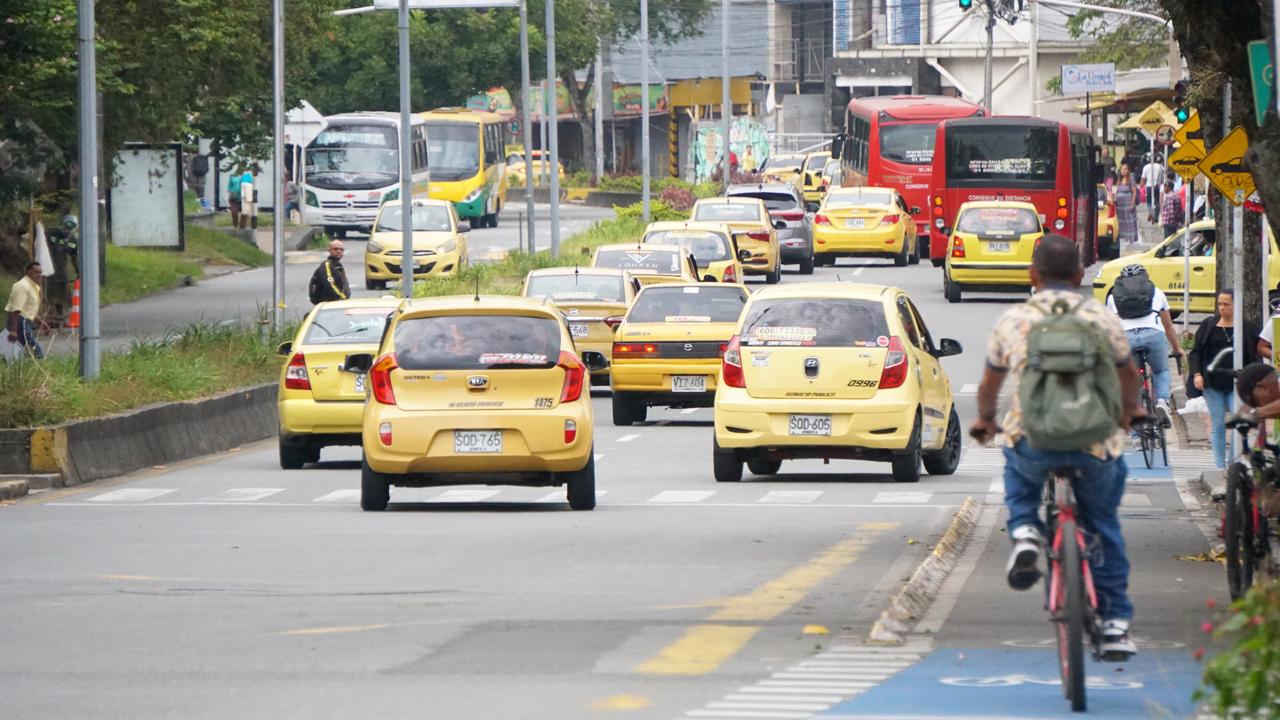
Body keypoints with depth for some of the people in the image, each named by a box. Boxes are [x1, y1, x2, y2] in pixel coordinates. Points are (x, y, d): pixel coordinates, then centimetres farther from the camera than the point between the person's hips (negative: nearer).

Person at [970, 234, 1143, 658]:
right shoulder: (1103, 320, 8)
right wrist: (1129, 410, 50)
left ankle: (1024, 531, 10)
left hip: (1033, 443, 0)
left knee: (1017, 465, 36)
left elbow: (990, 384, 24)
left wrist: (984, 420, 46)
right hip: (1096, 445, 0)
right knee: (1103, 524, 23)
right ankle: (1115, 621, 21)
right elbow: (1128, 375, 28)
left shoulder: (1011, 321, 8)